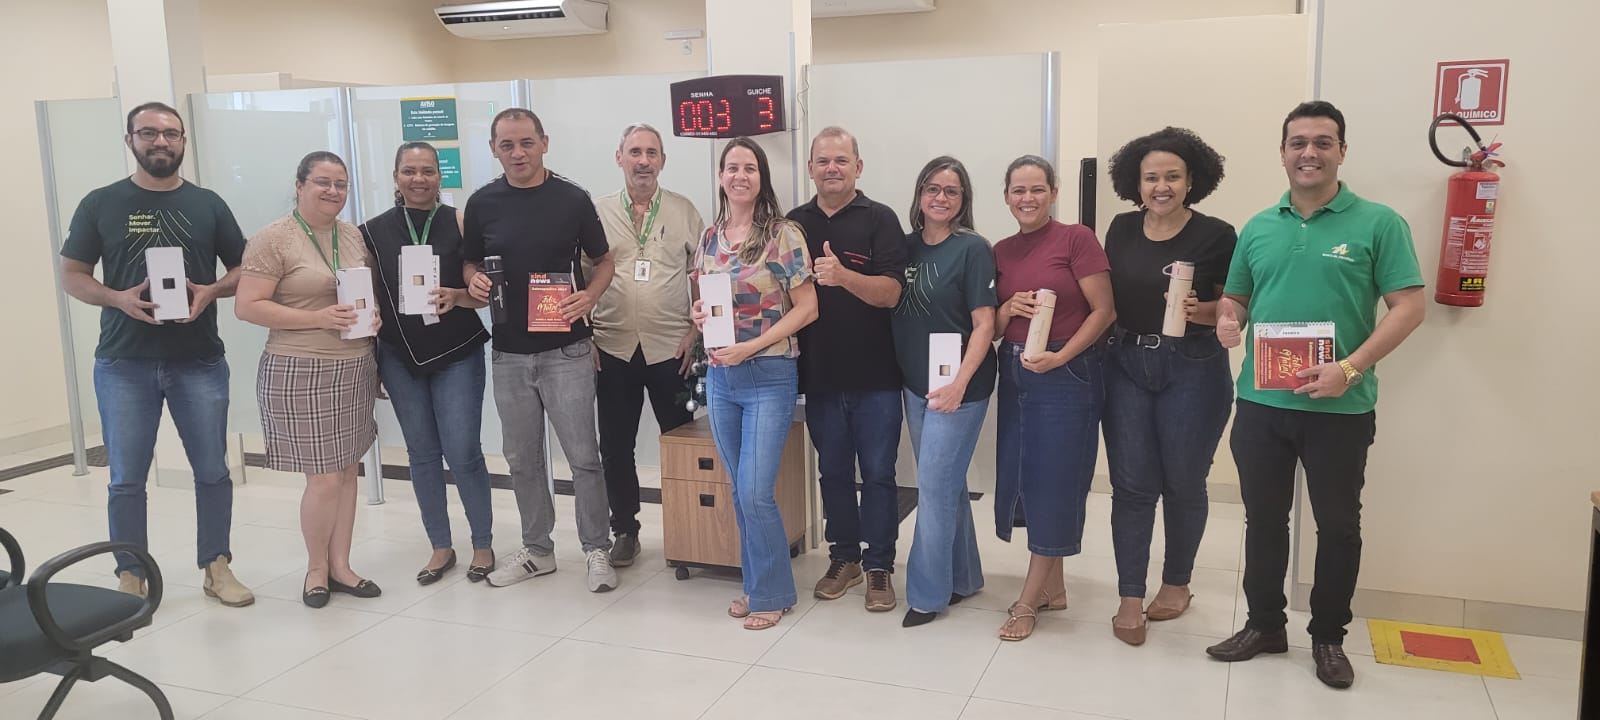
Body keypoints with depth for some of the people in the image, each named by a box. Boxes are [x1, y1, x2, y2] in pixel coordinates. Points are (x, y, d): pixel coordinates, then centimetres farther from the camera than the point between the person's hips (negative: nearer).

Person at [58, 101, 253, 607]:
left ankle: (217, 567, 19)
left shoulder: (207, 204, 6)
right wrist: (118, 298, -15)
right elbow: (72, 275, 5)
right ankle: (130, 577, 17)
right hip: (124, 364, -1)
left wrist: (210, 291, -12)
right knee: (127, 478, 5)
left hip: (200, 362, 1)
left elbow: (244, 269, 9)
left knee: (213, 470, 6)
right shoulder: (101, 204, 3)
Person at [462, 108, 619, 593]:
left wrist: (589, 296, -14)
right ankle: (537, 549, 27)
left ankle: (596, 550, 13)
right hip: (508, 351, 3)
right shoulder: (482, 203, 3)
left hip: (565, 349, -3)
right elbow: (469, 263, 14)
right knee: (522, 458, 12)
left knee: (583, 455, -2)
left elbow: (604, 261, 6)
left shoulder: (572, 199, -3)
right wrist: (474, 281, -9)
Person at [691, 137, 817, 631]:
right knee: (741, 491, 13)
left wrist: (752, 345, -17)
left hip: (769, 377, -5)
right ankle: (755, 584, 27)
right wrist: (699, 316, -4)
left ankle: (771, 593, 13)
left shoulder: (783, 235, -8)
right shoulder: (710, 238, 8)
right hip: (720, 377, 5)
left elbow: (806, 308, -10)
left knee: (755, 493, -6)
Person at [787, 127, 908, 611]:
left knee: (878, 473, 5)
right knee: (833, 471, 14)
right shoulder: (795, 223, 7)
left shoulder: (880, 220, -4)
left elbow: (890, 293, -14)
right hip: (819, 374, 3)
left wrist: (844, 276, -32)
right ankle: (843, 557, 29)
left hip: (875, 375, -3)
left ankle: (879, 566, 18)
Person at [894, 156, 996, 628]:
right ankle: (962, 578, 29)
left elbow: (984, 323, -13)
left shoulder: (973, 250, -9)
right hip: (914, 385, 6)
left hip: (956, 388, -6)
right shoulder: (907, 247, 8)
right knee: (946, 485, 15)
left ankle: (927, 593, 8)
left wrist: (959, 383, -21)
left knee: (935, 487, -4)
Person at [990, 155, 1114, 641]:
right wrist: (1009, 309, -9)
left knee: (1054, 484, -1)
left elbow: (1104, 311, -10)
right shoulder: (1001, 252, 9)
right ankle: (1053, 587, 25)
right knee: (1024, 479, 10)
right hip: (1015, 372, 6)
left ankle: (1028, 602, 9)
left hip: (1068, 373, -6)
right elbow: (992, 327, 13)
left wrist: (1060, 356, -19)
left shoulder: (1077, 239, -7)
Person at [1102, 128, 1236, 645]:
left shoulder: (1216, 236, -7)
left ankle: (1177, 582, 30)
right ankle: (1130, 598, 10)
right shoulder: (1121, 230, 5)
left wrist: (1201, 312, -22)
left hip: (1192, 369, -3)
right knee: (1132, 484, 2)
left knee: (1183, 482, 9)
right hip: (1126, 365, 3)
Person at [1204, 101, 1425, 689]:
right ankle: (1264, 624, 30)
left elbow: (1409, 306, -9)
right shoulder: (1258, 228, 8)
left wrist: (1350, 368, -20)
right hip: (1261, 402, 4)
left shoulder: (1378, 223, -5)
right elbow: (1234, 297, 17)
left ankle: (1329, 638, 26)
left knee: (1338, 525, 9)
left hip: (1340, 409, -3)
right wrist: (1227, 320, -8)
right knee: (1263, 518, 13)